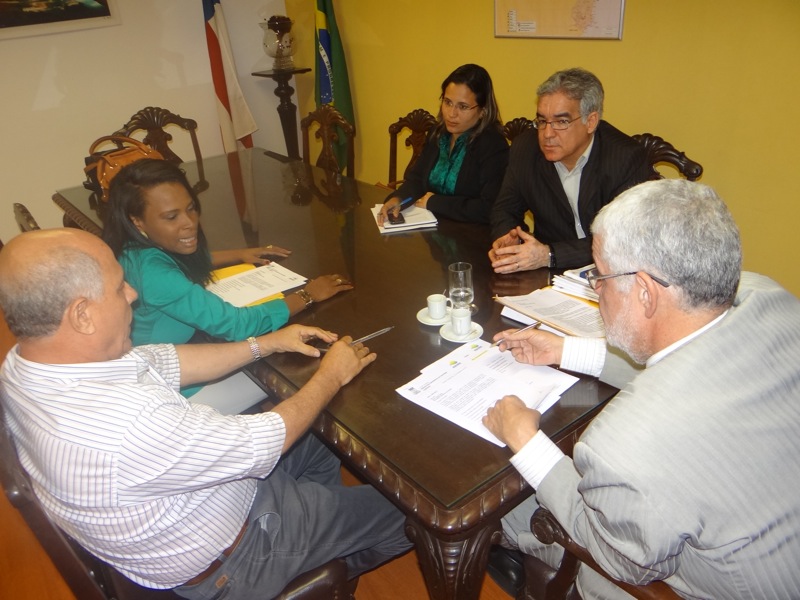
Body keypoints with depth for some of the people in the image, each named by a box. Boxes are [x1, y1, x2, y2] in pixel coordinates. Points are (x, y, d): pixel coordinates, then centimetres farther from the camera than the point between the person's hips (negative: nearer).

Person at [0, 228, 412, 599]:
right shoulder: (128, 428, -43)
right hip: (221, 565, -7)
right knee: (393, 513, 10)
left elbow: (167, 362, -3)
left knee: (316, 448, 24)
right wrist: (332, 376, -12)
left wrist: (266, 344, -3)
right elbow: (267, 441, -29)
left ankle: (330, 543, 48)